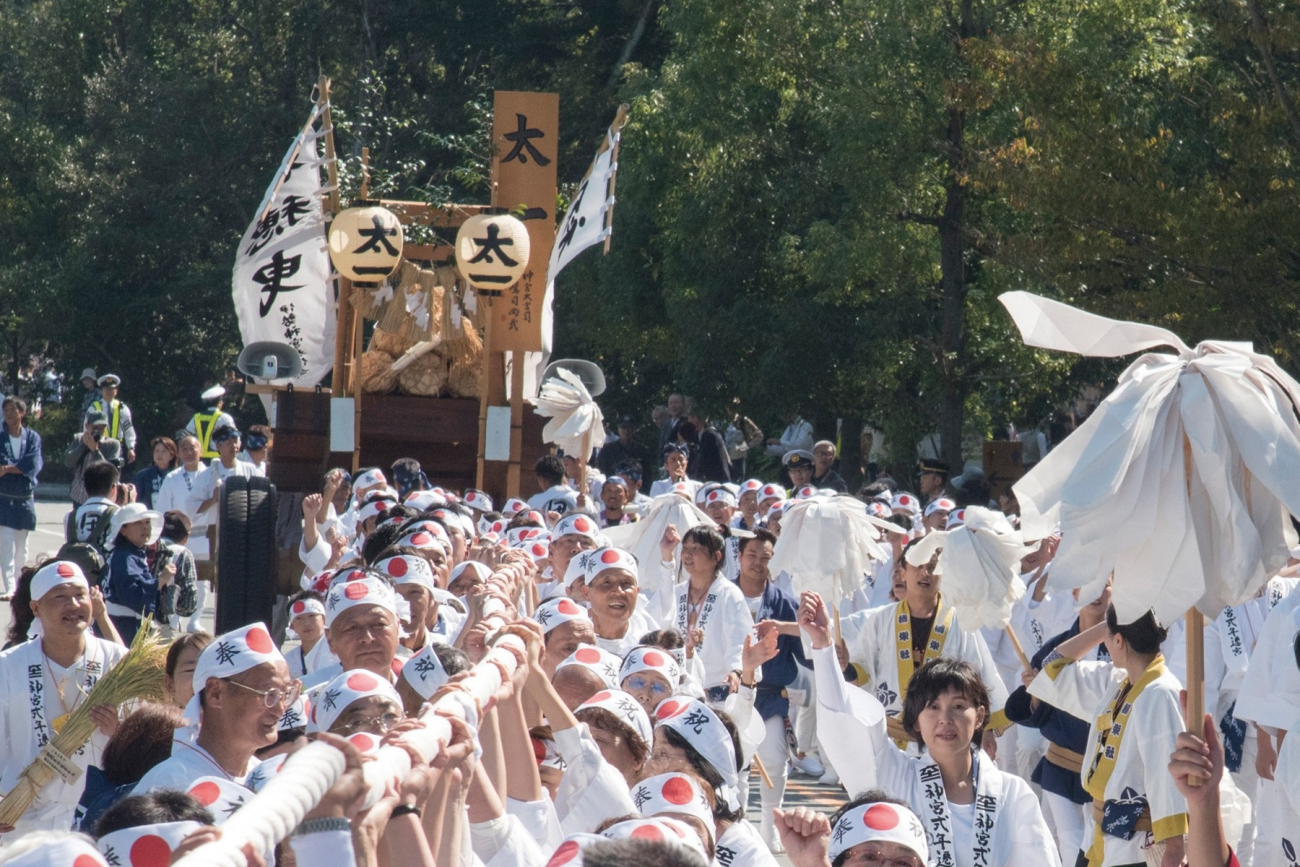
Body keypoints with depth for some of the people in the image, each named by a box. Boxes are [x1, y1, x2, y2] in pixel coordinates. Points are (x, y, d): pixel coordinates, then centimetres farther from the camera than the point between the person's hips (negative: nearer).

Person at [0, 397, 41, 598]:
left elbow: (34, 464, -12)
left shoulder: (33, 437, 2)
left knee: (22, 547, 10)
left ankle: (19, 586, 19)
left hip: (25, 499, 2)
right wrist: (19, 468, -18)